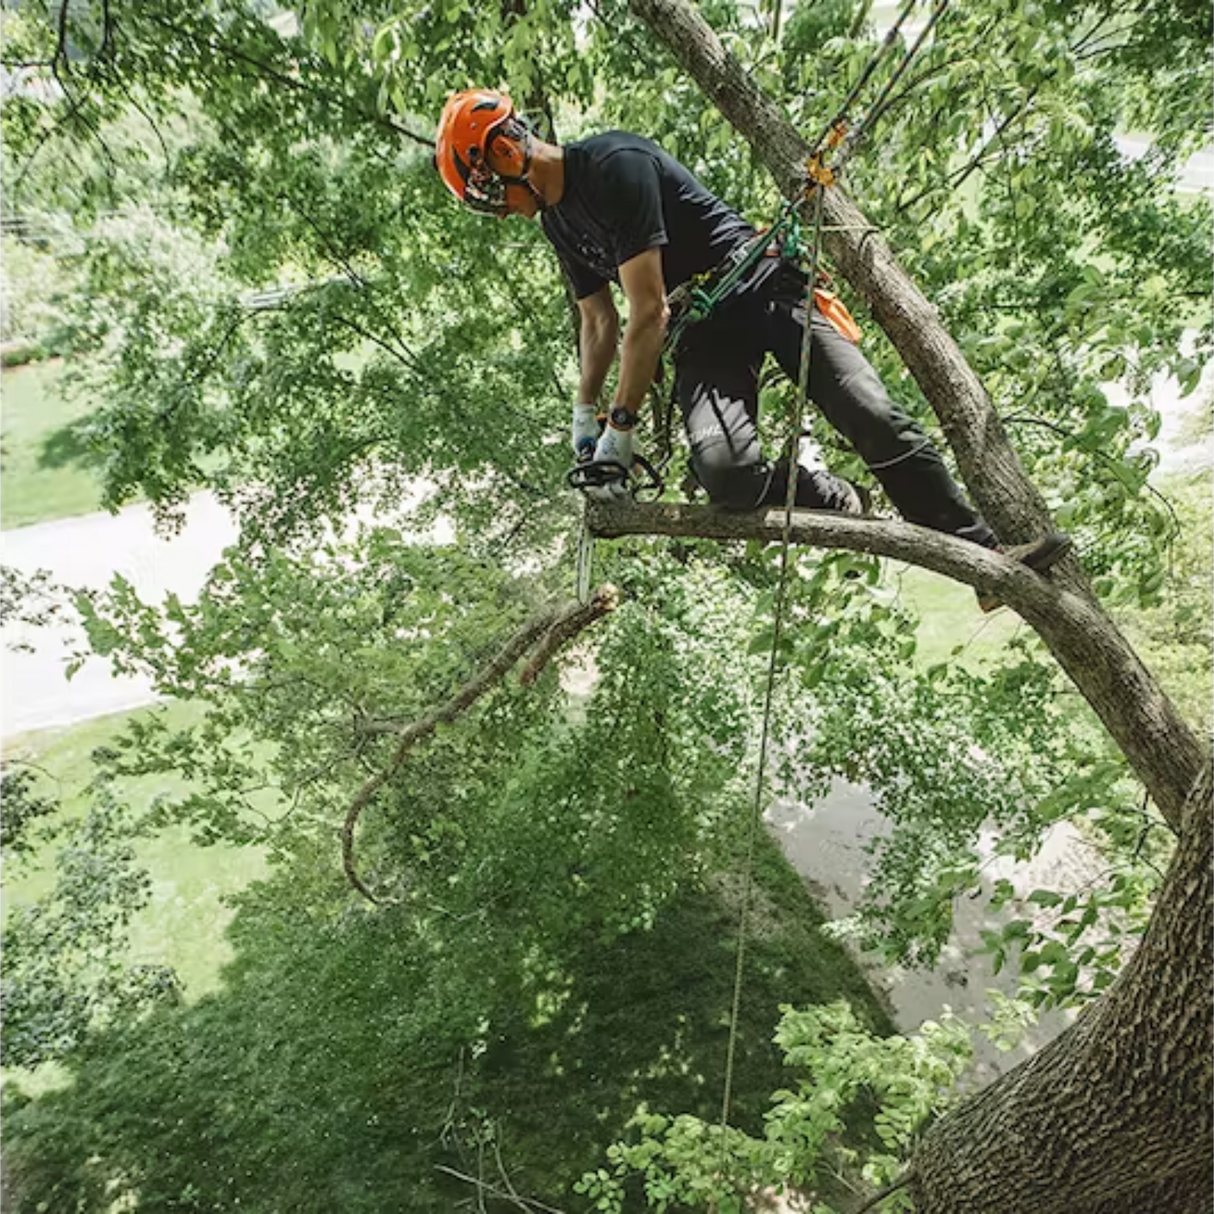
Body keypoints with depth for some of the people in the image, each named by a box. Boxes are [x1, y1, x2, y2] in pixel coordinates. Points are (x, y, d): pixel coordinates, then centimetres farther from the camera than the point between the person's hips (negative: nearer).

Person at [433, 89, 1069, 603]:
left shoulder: (614, 163, -15)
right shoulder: (556, 221, 13)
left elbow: (649, 313, -20)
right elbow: (599, 322, 22)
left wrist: (620, 428, -17)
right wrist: (584, 415, 13)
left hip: (761, 287, -5)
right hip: (701, 333, 6)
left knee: (874, 419, -19)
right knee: (724, 471, -26)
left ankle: (986, 554, -7)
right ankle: (836, 502, -1)